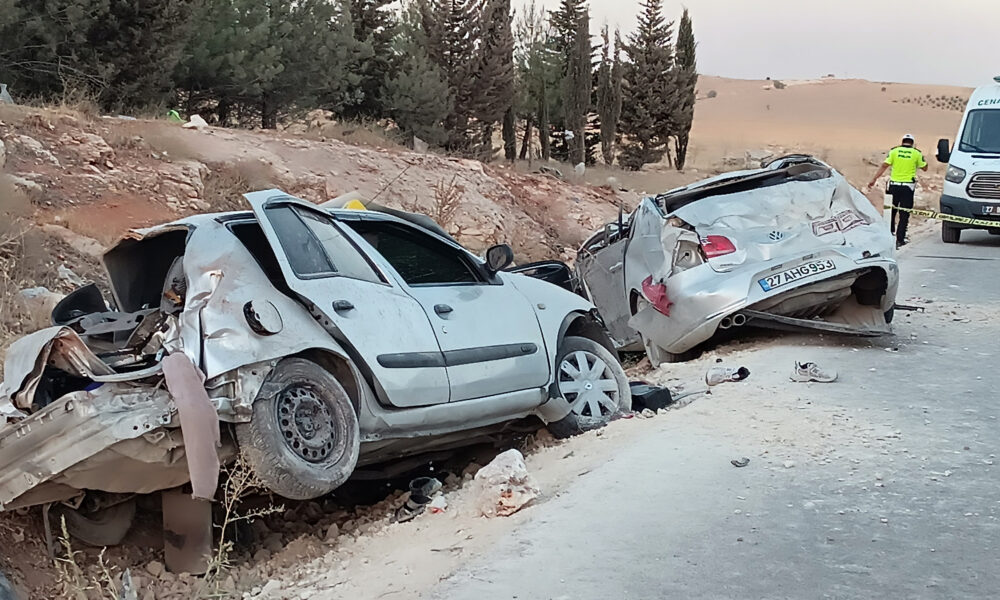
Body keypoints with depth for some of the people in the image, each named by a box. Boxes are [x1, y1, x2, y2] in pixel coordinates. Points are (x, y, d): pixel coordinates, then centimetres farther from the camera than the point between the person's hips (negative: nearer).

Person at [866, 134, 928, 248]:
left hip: (894, 185, 1)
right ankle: (900, 239, -1)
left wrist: (874, 180, -2)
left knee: (891, 211, 15)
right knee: (904, 214, 2)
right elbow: (924, 168, 12)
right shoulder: (916, 153, 0)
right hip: (908, 186, -1)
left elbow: (884, 166, -4)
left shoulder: (894, 151, 2)